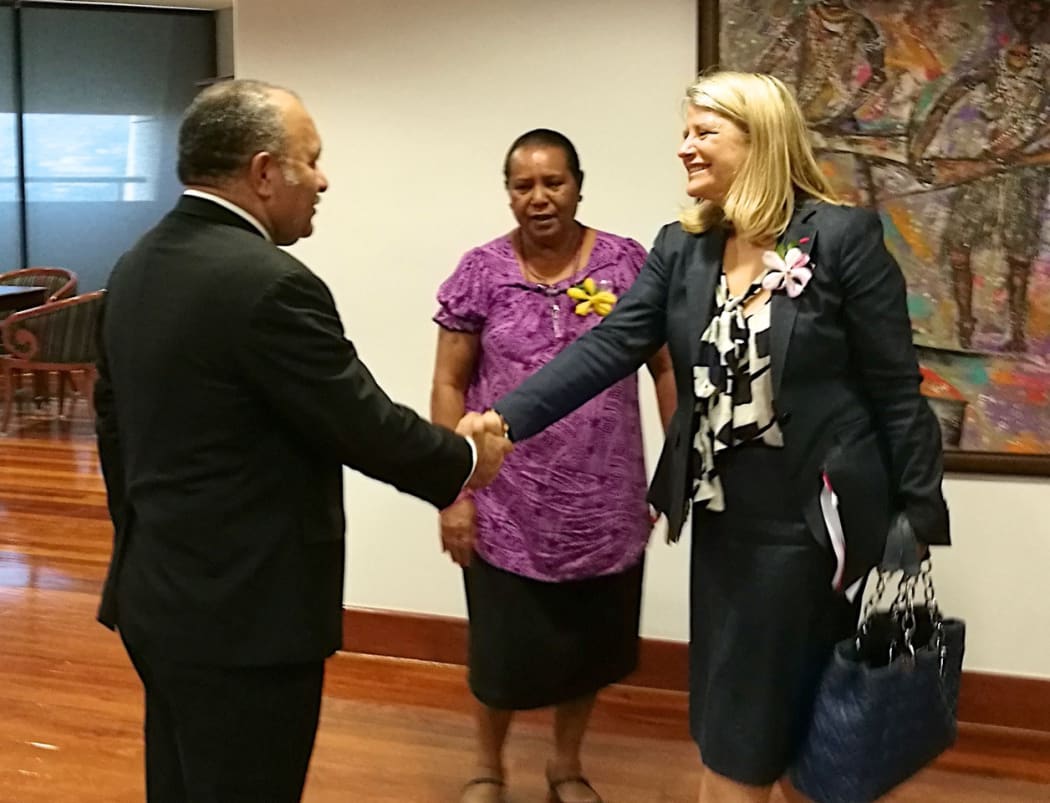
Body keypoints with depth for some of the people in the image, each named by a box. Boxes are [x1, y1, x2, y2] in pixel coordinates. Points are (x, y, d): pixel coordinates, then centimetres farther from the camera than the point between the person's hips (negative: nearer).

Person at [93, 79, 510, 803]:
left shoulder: (136, 268, 6)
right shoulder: (270, 283, -22)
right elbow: (366, 427, -17)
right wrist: (467, 460, 1)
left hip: (157, 594, 9)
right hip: (242, 613, -9)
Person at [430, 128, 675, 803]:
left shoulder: (628, 263, -2)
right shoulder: (481, 273, -4)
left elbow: (669, 368, 3)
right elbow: (449, 386, -2)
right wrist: (454, 493, -6)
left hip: (605, 506, 2)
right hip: (508, 508, -1)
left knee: (590, 645, 16)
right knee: (506, 648, 10)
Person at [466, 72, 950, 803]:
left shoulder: (844, 237, -11)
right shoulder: (680, 249, 3)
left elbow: (897, 390, -9)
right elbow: (609, 347, -7)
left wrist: (919, 518, -9)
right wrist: (508, 415, -20)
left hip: (820, 521, -4)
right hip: (725, 523, 5)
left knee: (808, 726, 11)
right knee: (732, 729, 16)